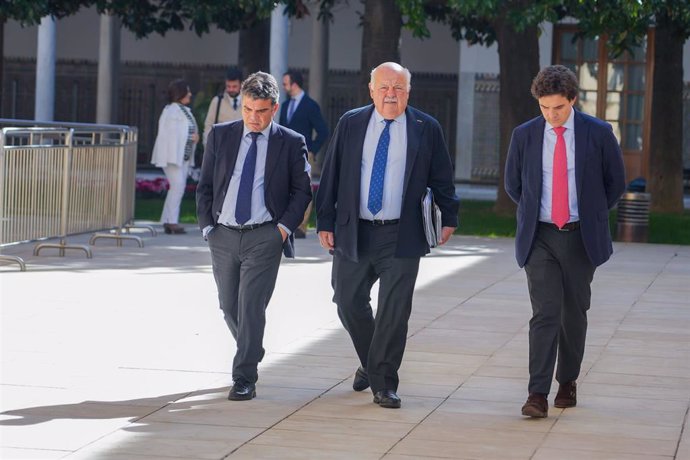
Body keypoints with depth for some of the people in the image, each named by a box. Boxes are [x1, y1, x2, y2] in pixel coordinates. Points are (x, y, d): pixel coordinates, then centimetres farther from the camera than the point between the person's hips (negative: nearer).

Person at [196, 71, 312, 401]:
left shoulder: (291, 143, 1)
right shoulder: (220, 136, 7)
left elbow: (302, 191, 5)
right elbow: (205, 186, 10)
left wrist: (285, 226, -7)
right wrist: (207, 226, 0)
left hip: (264, 236, -3)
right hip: (223, 235, 3)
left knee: (251, 305, -12)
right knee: (229, 306, 12)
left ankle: (244, 379, -8)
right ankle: (252, 352, 38)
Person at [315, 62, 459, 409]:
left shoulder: (426, 129, 1)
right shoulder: (350, 124, 5)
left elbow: (441, 178, 11)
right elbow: (331, 176, 6)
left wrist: (449, 218, 13)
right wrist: (325, 222, 3)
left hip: (401, 237, -2)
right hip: (353, 233, 2)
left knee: (394, 311, -5)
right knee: (349, 303, 7)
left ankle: (384, 384, 4)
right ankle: (371, 364, 31)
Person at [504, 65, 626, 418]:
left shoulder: (599, 134, -3)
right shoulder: (524, 136, 1)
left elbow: (615, 183, 8)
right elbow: (513, 184, 15)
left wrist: (592, 215, 9)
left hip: (581, 238, 0)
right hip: (540, 238, 0)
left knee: (574, 313, 9)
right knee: (545, 314, -10)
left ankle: (567, 382, 26)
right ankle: (538, 395, -14)